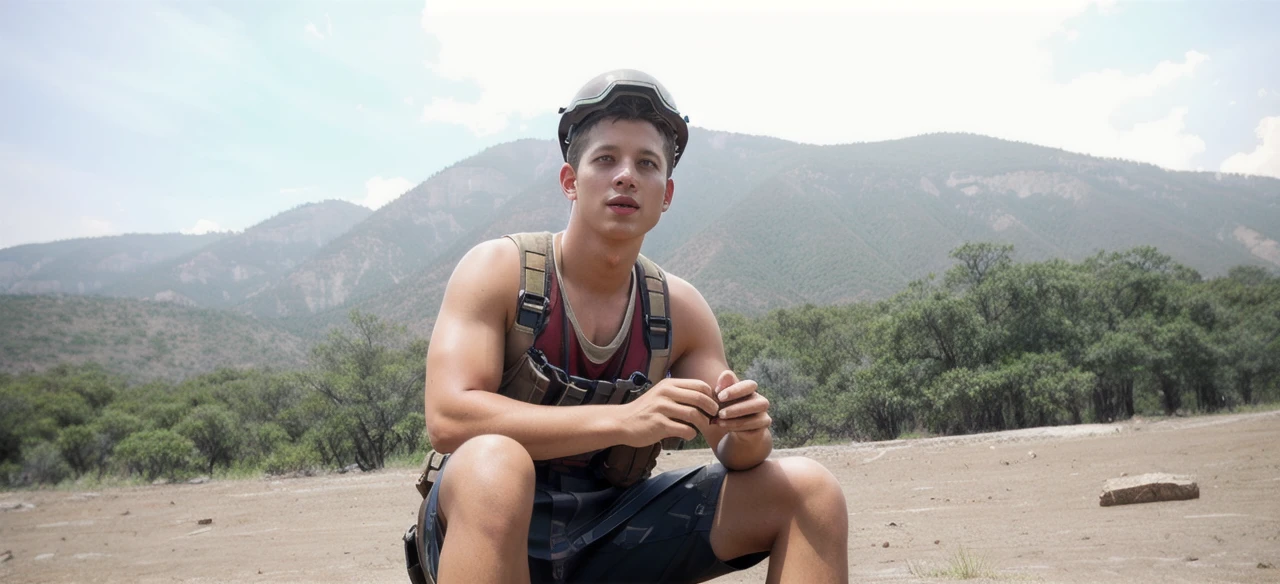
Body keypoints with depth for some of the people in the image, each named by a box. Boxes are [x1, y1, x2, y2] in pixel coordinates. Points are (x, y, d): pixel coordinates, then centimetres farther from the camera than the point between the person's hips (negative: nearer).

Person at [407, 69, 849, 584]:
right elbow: (447, 418, -24)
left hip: (608, 534, 4)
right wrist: (623, 420, -33)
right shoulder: (498, 270, -11)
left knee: (810, 491, -8)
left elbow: (734, 453, 2)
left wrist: (747, 435, -24)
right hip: (482, 524, -4)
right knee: (493, 466, -39)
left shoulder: (681, 309, 1)